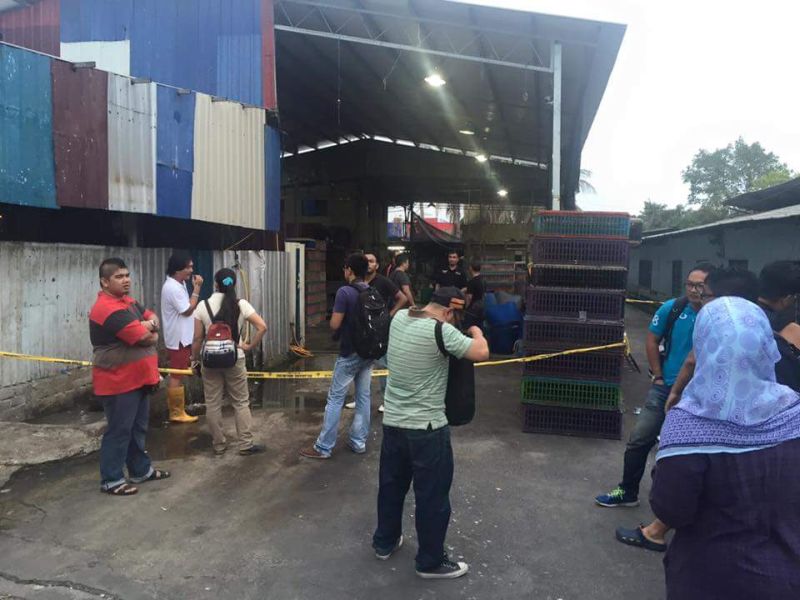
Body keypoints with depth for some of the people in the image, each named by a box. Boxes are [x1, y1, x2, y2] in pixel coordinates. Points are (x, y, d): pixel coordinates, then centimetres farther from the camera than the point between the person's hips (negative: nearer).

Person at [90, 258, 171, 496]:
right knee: (119, 431, 1)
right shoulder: (108, 309, -23)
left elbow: (152, 317, 11)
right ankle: (111, 480, 13)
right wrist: (151, 333, -3)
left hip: (137, 378, 10)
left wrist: (150, 324, -12)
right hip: (119, 383, -10)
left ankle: (141, 470, 31)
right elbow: (145, 338, -26)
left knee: (138, 428, 19)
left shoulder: (127, 301, 10)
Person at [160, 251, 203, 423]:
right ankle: (177, 413, 5)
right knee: (177, 376, -3)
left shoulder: (179, 284, 10)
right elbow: (188, 310, -20)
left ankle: (175, 408, 29)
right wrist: (197, 288, -18)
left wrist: (194, 287, 8)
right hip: (178, 339, -10)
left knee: (175, 375, 18)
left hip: (181, 337, 10)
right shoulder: (172, 287, -22)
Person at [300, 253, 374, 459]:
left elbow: (334, 325, -16)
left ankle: (323, 447, 6)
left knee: (335, 398, 0)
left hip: (349, 354, -6)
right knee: (363, 397, 12)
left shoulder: (344, 292, -16)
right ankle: (359, 442, 19)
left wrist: (334, 317, 5)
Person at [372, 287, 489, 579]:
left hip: (392, 422, 8)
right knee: (432, 496, 9)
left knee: (391, 485, 23)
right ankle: (431, 562, 23)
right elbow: (481, 353, -22)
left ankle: (384, 542, 40)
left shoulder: (399, 318, 1)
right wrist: (476, 330, -2)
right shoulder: (441, 331, -22)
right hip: (427, 428, -7)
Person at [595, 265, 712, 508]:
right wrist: (658, 376, 2)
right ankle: (627, 492, 21)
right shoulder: (672, 308, -7)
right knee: (639, 439, 6)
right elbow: (652, 341, 5)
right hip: (665, 387, 2)